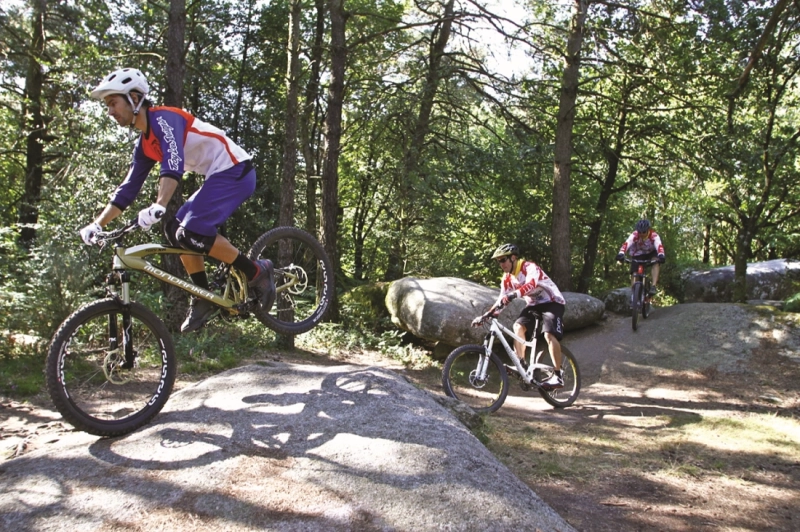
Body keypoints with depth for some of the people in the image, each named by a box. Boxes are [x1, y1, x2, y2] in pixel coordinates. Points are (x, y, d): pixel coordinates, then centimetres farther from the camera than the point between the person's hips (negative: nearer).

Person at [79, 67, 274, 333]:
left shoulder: (163, 118, -14)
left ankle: (256, 272, -8)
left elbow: (173, 164, -31)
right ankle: (204, 298, 10)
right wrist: (97, 224, 10)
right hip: (218, 177, 10)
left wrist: (158, 206, -43)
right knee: (176, 230, 3)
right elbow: (128, 189, 16)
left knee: (191, 230, -22)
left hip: (235, 171, -10)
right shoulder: (144, 145, 14)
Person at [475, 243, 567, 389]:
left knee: (549, 335, -26)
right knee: (518, 326, -20)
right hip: (533, 305, 7)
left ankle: (558, 376, -19)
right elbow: (502, 300, 2)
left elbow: (531, 284, -43)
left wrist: (513, 295, -58)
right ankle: (521, 364, -20)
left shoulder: (530, 267, -22)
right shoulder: (507, 278, 1)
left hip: (552, 303, -7)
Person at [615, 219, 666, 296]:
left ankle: (653, 286, -34)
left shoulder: (654, 235, -29)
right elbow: (626, 243, -43)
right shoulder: (634, 235, -27)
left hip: (651, 253, -1)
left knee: (656, 262, -32)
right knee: (634, 274, -11)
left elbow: (659, 245, -46)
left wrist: (661, 255, -67)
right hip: (637, 255, 1)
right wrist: (621, 253, -63)